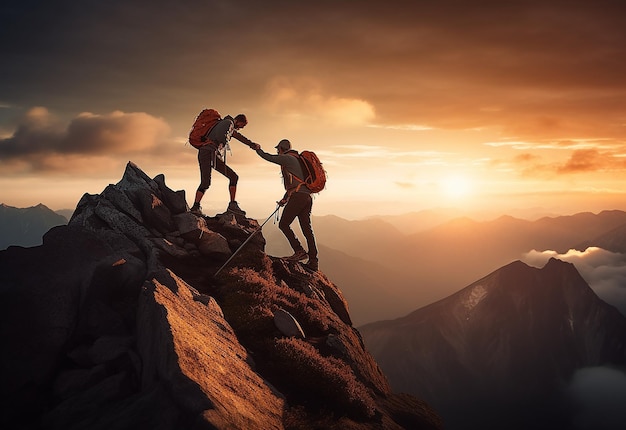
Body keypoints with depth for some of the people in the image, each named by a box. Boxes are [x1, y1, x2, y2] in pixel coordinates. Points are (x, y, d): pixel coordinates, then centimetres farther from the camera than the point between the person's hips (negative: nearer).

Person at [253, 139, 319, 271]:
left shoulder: (287, 158, 0)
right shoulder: (297, 160, 28)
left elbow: (268, 157, 4)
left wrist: (258, 149, 24)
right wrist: (285, 198, 34)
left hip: (298, 196, -9)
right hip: (307, 197, 9)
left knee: (284, 224, -1)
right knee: (307, 229, 5)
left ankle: (299, 251, -8)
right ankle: (313, 261, 2)